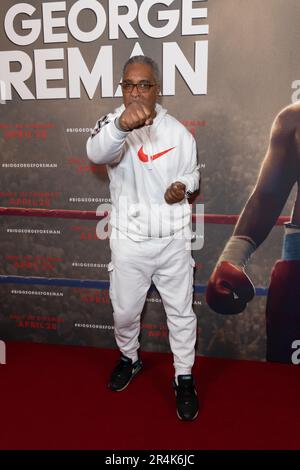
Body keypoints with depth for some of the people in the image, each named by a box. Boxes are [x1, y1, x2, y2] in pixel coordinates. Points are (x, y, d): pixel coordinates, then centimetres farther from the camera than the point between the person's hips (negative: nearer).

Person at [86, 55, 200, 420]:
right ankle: (129, 358, 46)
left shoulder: (178, 131, -1)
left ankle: (184, 376, 33)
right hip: (129, 240, 0)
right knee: (124, 310, 16)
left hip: (173, 238, 1)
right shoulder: (111, 123, -9)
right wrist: (121, 125, -55)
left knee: (181, 310, 11)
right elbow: (96, 153, -33)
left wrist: (183, 185, -12)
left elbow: (192, 172, 13)